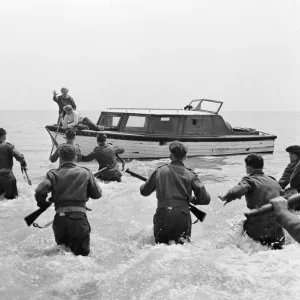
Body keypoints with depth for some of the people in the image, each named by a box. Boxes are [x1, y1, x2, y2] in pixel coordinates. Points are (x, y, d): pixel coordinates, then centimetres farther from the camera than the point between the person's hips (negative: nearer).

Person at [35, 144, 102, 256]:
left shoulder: (53, 174, 4)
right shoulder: (85, 172, 5)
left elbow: (40, 191, -9)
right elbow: (97, 194, 12)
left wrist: (42, 203, 12)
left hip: (60, 218, 2)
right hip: (79, 217, -1)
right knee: (83, 252, 6)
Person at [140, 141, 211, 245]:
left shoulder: (160, 171, 7)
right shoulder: (190, 174, 5)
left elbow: (144, 192, 19)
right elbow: (206, 199, 1)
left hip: (163, 214, 1)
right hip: (183, 215, 0)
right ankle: (180, 242, -20)